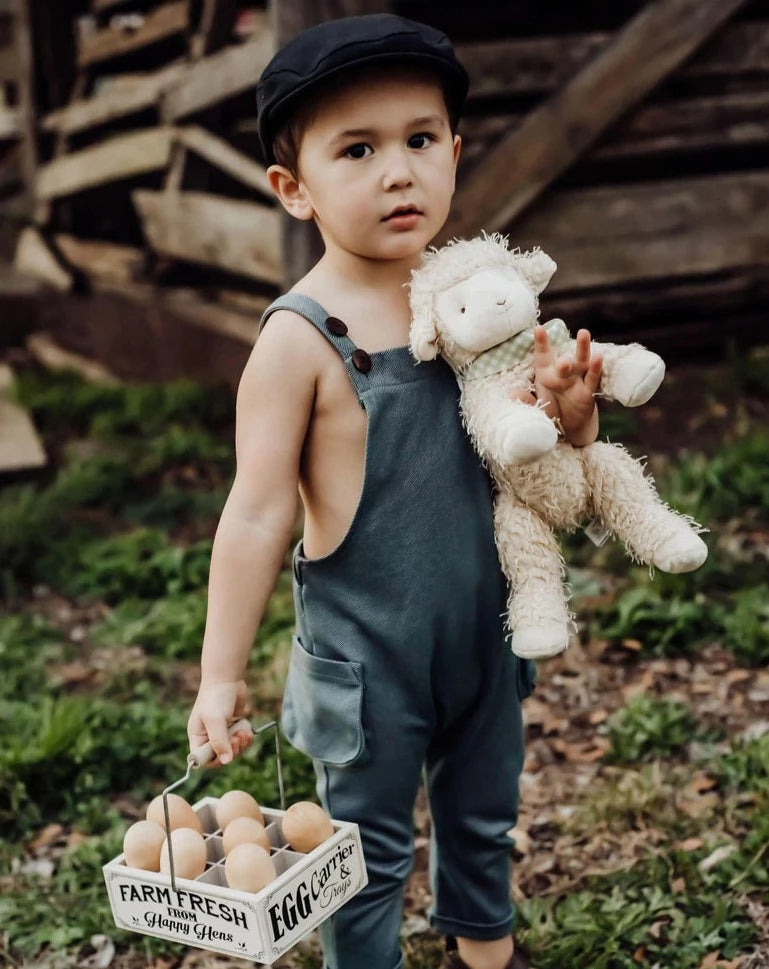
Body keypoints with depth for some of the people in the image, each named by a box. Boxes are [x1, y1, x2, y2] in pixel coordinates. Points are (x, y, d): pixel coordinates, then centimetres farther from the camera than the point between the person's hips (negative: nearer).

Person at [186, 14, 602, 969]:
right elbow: (258, 512, -17)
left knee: (484, 814, 26)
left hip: (485, 628, 5)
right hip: (364, 655, -5)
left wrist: (572, 411, -16)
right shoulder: (301, 337, -20)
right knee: (369, 853, 13)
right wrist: (219, 675, -15)